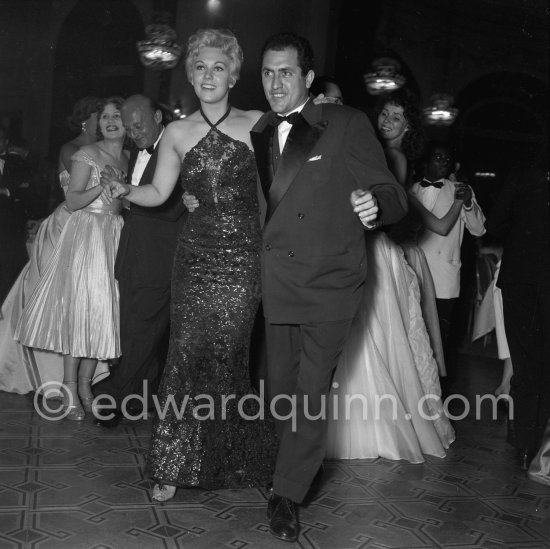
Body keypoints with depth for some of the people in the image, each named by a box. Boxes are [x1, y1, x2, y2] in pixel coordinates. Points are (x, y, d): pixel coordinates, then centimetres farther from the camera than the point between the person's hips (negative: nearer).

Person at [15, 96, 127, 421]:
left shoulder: (130, 159, 14)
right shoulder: (87, 154, -4)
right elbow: (73, 201, -9)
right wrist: (102, 186, -21)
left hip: (116, 236, 6)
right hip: (86, 233, -5)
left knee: (105, 308, 4)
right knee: (80, 305, -8)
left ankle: (85, 384, 14)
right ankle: (70, 390, -1)